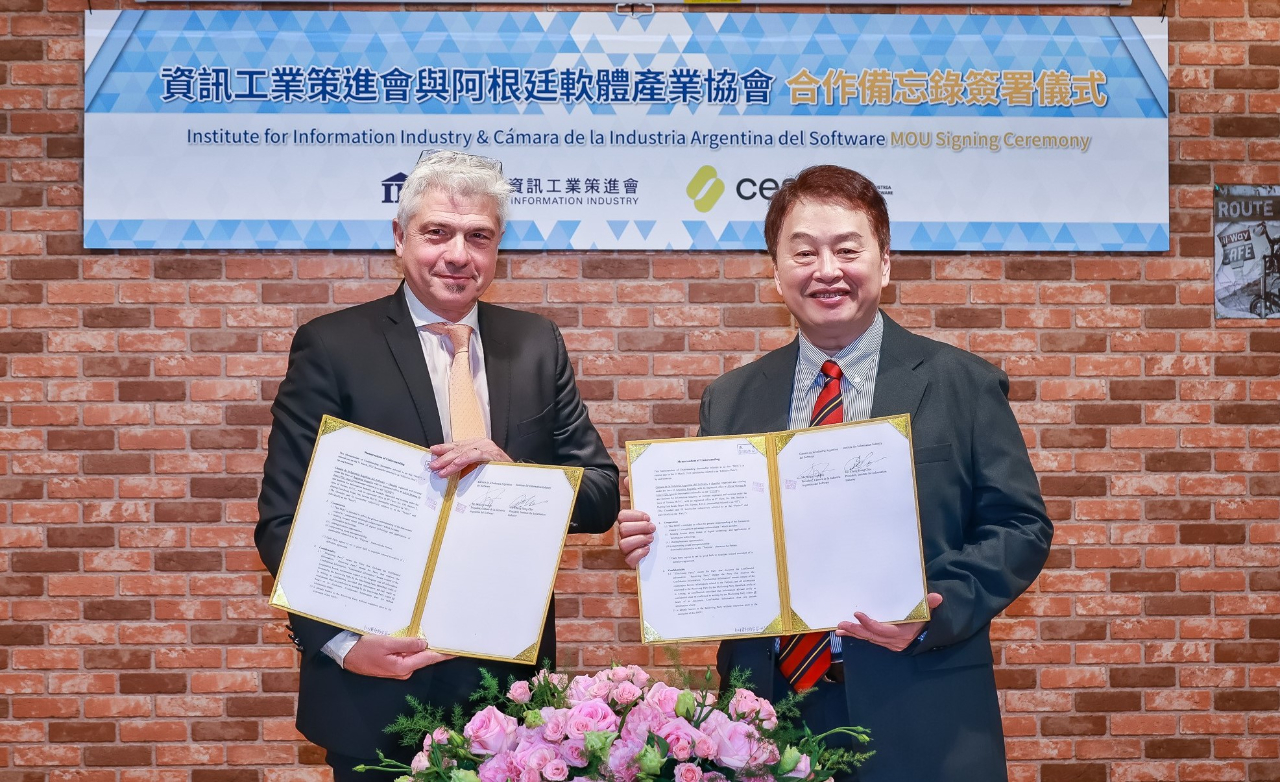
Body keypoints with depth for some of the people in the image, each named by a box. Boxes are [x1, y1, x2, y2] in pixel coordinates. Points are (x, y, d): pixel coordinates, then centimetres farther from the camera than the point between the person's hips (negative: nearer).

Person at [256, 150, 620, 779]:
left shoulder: (537, 345, 5)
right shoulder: (333, 347, -5)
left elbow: (601, 497, 3)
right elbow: (283, 521, -8)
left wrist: (512, 475, -17)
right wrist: (340, 641, -22)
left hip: (512, 680, 3)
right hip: (378, 688, -3)